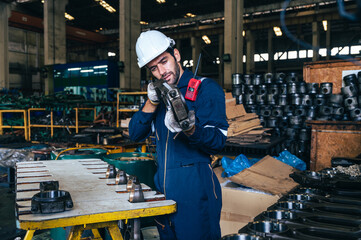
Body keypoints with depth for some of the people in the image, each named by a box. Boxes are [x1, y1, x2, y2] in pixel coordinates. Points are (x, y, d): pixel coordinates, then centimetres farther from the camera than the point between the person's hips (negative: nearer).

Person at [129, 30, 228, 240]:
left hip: (194, 187, -6)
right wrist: (151, 103, -8)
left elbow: (218, 141, -14)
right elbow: (136, 135, 7)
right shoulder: (161, 94, 14)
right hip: (163, 187, 7)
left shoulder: (206, 88, -6)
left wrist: (190, 129, -33)